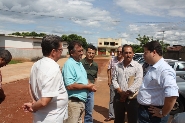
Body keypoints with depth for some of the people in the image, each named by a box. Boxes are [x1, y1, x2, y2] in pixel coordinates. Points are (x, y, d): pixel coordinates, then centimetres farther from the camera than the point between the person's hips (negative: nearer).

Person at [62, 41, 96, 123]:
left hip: (81, 101, 9)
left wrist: (90, 85, -1)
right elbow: (69, 86, -27)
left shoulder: (79, 63, 11)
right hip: (73, 102, -9)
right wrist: (87, 86, -16)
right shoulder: (69, 64, -19)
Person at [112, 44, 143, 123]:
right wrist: (120, 91, -11)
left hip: (132, 98, -4)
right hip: (119, 97, 4)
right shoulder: (118, 66, 5)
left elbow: (138, 82, -15)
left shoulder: (138, 66, -7)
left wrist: (127, 93, -15)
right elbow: (114, 80, 3)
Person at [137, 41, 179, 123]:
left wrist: (163, 113, -22)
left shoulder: (164, 70, -24)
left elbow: (172, 95, -33)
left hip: (152, 115, -9)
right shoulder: (151, 67, 8)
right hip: (143, 110, 9)